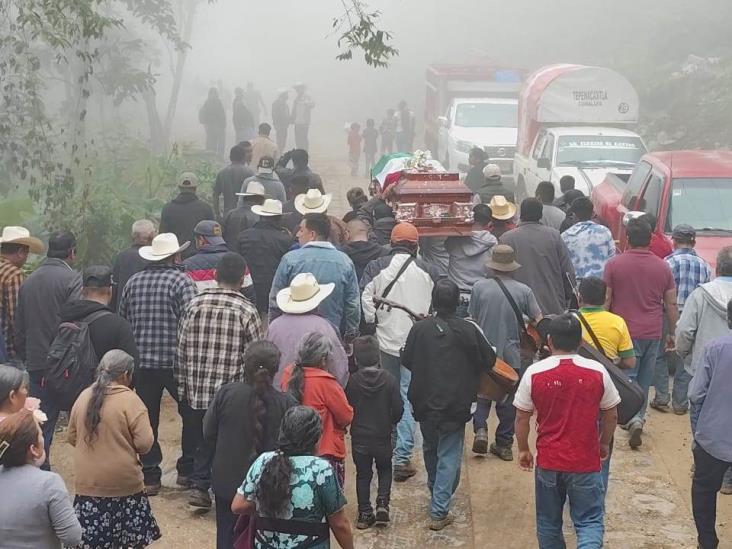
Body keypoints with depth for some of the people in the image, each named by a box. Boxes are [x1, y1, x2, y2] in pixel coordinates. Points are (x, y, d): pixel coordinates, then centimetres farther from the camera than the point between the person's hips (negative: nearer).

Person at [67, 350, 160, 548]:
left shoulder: (84, 396, 3)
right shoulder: (129, 399, -12)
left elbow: (71, 437, 14)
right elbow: (144, 444, -16)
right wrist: (125, 444, 4)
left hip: (88, 482, 4)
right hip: (124, 483, -4)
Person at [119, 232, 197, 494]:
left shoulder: (134, 282, 7)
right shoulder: (182, 281, -8)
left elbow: (122, 319, 12)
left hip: (141, 361, 4)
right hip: (176, 362, -4)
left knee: (147, 419, 9)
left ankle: (149, 476, 11)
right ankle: (187, 469, 17)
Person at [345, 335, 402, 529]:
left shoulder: (352, 381, -12)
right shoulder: (389, 380, -12)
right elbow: (398, 408, -8)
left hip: (359, 437, 0)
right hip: (383, 436, 0)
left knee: (363, 474, 12)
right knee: (385, 471, 20)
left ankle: (365, 513, 11)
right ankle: (382, 503, 1)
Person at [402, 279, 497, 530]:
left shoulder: (420, 328, -9)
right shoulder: (468, 330, -12)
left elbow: (406, 360, 3)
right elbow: (489, 361, -1)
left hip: (425, 403, 3)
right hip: (455, 406, -3)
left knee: (430, 449, 24)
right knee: (449, 457, 5)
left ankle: (436, 495, 45)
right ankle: (439, 512, 1)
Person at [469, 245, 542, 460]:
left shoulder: (480, 287, -9)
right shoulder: (523, 291, -8)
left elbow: (472, 321, -2)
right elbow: (538, 321, -4)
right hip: (511, 355, 0)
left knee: (482, 393, 17)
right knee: (508, 399, 12)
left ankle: (480, 428, -4)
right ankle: (504, 444, 16)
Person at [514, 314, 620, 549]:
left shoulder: (534, 373, -9)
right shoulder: (597, 371, -8)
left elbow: (522, 418, -2)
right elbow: (611, 415, 2)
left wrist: (523, 449, 13)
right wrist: (604, 444, 19)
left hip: (548, 462, 1)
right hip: (586, 462, -1)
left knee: (548, 523, 18)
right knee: (590, 521, 6)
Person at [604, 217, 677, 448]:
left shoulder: (614, 264, -7)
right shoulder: (663, 267, 2)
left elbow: (605, 301, -4)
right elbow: (671, 304, 5)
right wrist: (672, 333, 16)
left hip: (624, 331, -3)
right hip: (653, 333, 3)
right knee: (644, 379, 14)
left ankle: (634, 420, -19)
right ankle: (638, 416, 21)